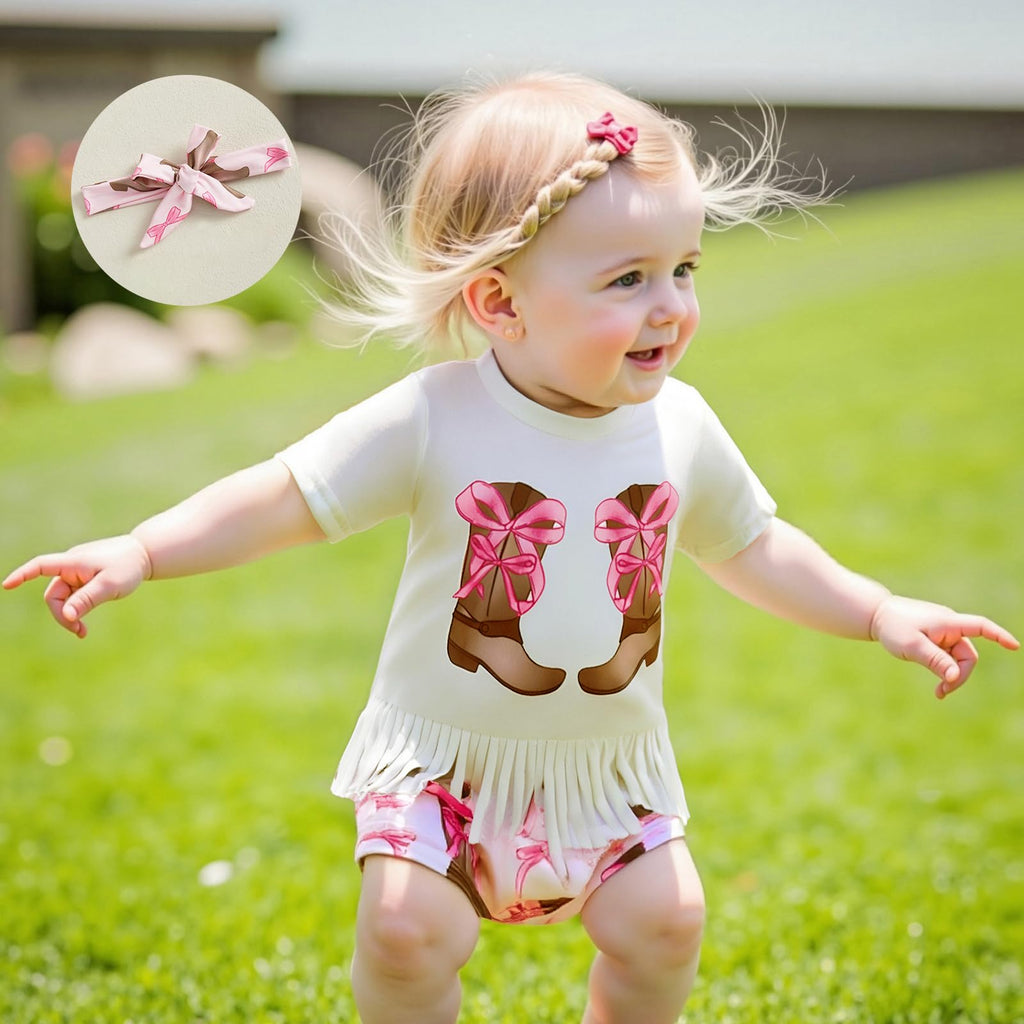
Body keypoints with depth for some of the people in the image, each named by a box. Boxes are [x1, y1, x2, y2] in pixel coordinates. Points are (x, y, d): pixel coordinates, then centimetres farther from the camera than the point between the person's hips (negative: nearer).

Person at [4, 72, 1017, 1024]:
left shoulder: (680, 429, -7)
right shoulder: (432, 420, -20)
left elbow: (751, 548, 9)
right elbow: (284, 499, -15)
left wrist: (881, 612, 7)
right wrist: (141, 551, -25)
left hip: (608, 762, 3)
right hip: (448, 756, -3)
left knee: (661, 918, -3)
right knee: (408, 928, -17)